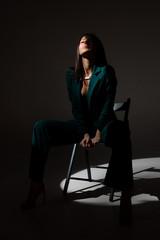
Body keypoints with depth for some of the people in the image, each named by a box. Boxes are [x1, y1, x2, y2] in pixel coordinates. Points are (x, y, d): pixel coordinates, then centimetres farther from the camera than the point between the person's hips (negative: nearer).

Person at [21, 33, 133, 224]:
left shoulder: (106, 72, -6)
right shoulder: (71, 74, 6)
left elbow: (107, 108, -11)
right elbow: (76, 108, 3)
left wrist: (97, 135, -20)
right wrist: (85, 133, -10)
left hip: (104, 124, -4)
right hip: (81, 125, 4)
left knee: (120, 133, -40)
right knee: (41, 127, -15)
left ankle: (126, 196, -39)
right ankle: (36, 185, -13)